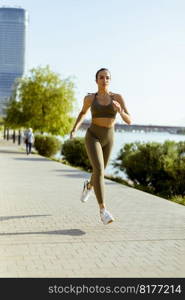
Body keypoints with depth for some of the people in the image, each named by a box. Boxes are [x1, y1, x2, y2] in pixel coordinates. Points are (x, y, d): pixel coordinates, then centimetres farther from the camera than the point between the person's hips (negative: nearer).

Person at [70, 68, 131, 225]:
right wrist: (74, 129, 2)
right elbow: (83, 112, 16)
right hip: (92, 137, -3)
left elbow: (129, 121, -12)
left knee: (100, 172, 19)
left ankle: (89, 185, 55)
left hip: (108, 139, 3)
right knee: (99, 170, -23)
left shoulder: (118, 97, -6)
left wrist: (120, 111, -33)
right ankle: (103, 211, -21)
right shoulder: (89, 98, -4)